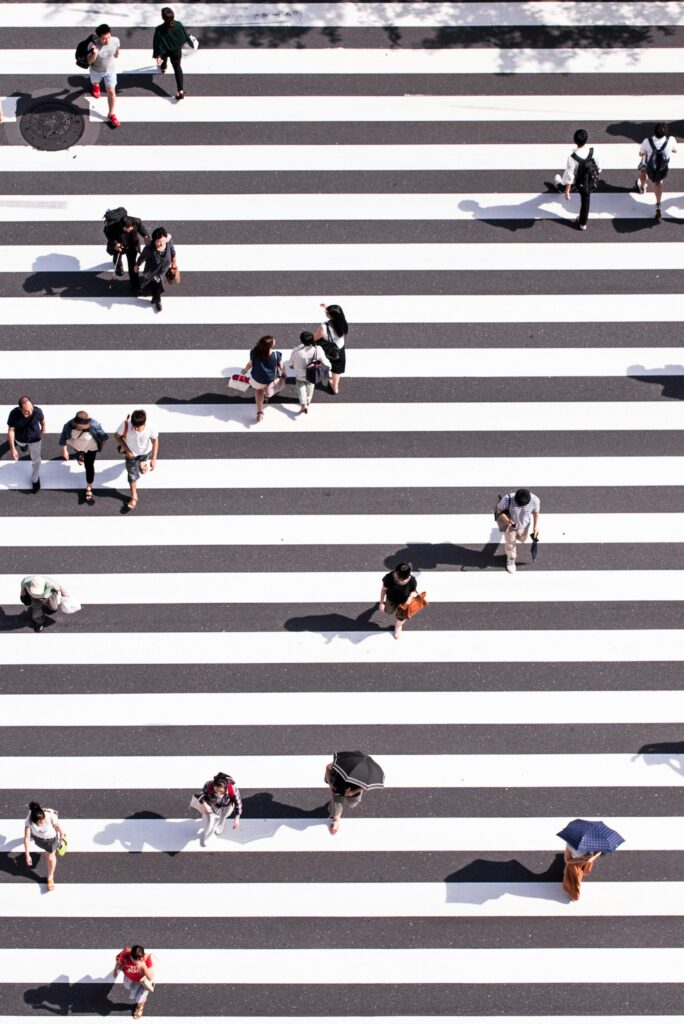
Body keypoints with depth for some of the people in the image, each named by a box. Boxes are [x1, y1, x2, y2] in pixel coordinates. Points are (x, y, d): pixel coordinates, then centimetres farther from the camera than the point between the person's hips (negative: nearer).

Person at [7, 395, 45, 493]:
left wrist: (43, 430, 10)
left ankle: (35, 479, 45)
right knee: (23, 446, 37)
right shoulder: (14, 414, -38)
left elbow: (42, 420, -11)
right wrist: (12, 448, -25)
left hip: (35, 439, -1)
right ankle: (24, 446, 76)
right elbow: (11, 430, -25)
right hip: (20, 439, 1)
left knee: (36, 460, 19)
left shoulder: (37, 411, -36)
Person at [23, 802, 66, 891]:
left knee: (51, 857, 12)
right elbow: (27, 838, -33)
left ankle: (50, 878, 39)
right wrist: (27, 855, -30)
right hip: (37, 836, 2)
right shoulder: (28, 820, -41)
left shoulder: (51, 817, -44)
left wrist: (62, 836, -1)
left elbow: (58, 827, -21)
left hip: (51, 837, -2)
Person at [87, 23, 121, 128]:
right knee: (95, 82, 32)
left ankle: (111, 115, 25)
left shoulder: (115, 40, -30)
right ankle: (95, 86, 72)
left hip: (110, 70, 1)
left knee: (111, 92, 5)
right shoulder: (92, 45, -39)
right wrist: (94, 54, -52)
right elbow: (89, 61, -32)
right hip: (96, 70, -1)